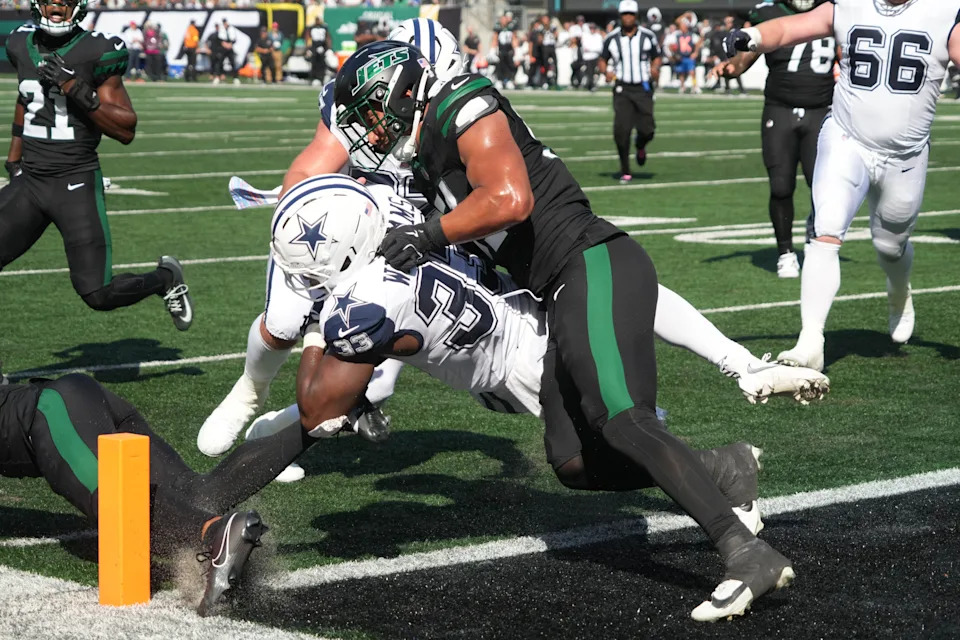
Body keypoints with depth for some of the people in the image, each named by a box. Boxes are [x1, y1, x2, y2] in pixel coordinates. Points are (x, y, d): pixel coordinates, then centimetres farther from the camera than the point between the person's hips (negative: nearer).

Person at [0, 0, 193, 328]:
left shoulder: (96, 52, -11)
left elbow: (126, 130, -11)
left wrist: (76, 90, -22)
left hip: (76, 184, -5)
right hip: (28, 181, 5)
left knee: (98, 295, -6)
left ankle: (165, 279, 22)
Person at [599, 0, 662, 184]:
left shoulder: (648, 36, 2)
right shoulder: (611, 39, 2)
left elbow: (656, 58, 11)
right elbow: (602, 61, 9)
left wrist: (655, 69, -11)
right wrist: (606, 72, -13)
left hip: (643, 89, 0)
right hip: (622, 89, 0)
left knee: (647, 130, -6)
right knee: (621, 130, -10)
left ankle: (640, 147, 32)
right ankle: (625, 171, 3)